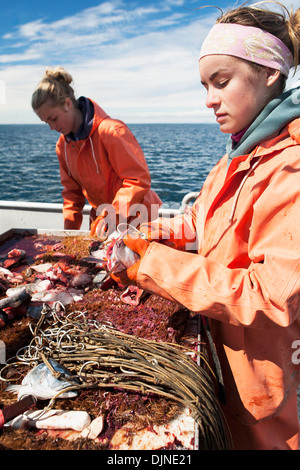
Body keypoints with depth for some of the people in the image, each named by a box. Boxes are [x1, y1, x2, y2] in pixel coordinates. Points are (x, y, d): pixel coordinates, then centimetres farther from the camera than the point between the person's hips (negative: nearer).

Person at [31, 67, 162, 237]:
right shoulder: (63, 146, 5)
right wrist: (70, 227, 0)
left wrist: (114, 216, -25)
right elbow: (72, 191, 12)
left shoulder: (112, 131, -18)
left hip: (135, 219, -5)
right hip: (101, 220, 6)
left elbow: (139, 179, -19)